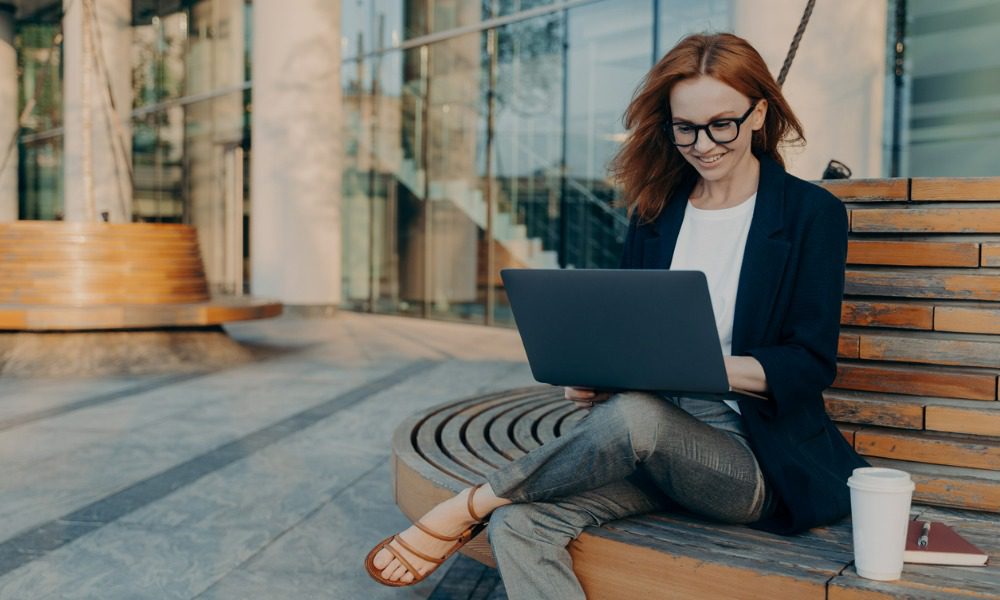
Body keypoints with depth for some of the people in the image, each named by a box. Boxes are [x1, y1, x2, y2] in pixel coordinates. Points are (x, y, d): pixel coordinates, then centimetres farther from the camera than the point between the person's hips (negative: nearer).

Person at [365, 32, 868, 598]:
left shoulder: (811, 213, -1)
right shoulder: (656, 211, 11)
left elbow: (811, 363, -6)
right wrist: (594, 378, -12)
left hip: (757, 461, -3)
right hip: (652, 446, 4)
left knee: (634, 415, -36)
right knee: (519, 522, -25)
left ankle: (466, 508, -14)